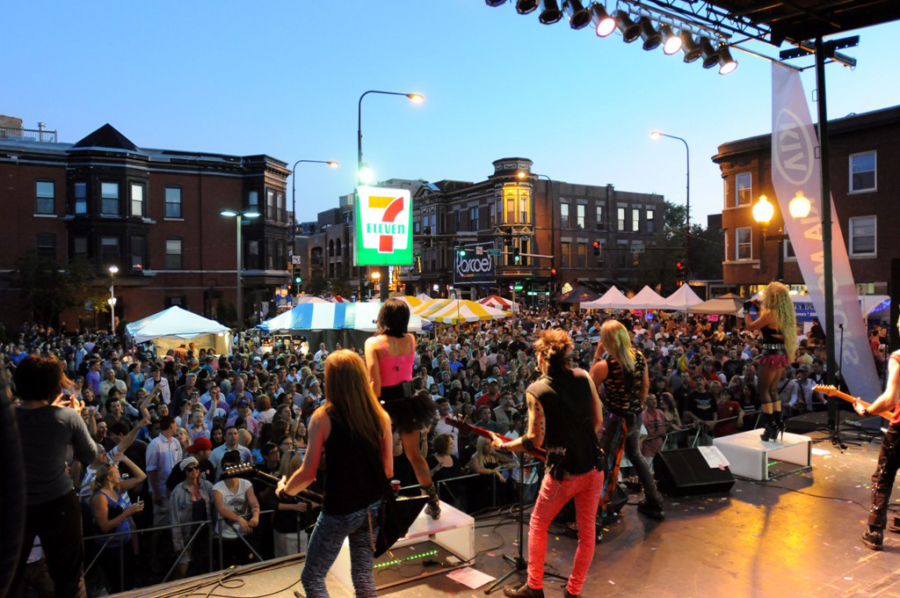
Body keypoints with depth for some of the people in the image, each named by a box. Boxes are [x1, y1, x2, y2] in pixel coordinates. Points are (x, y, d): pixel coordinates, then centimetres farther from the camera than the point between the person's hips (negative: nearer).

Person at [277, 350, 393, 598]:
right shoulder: (381, 415, -3)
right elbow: (389, 470, 2)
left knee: (312, 577, 14)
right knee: (363, 575, 19)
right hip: (373, 506, 4)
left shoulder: (323, 417, -14)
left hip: (340, 510, -4)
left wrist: (284, 488, 11)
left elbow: (308, 473, -9)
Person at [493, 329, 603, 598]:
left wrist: (503, 446, 0)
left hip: (564, 471, -4)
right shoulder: (583, 377, -3)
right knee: (587, 530, 17)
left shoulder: (535, 391, -15)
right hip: (594, 466, 4)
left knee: (538, 525, 18)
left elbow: (535, 440, -15)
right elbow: (598, 420, 4)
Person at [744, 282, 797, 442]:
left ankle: (770, 425, -2)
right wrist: (758, 307, 25)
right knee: (772, 389, 19)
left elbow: (751, 326, -8)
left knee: (763, 390, 0)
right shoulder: (784, 314, 9)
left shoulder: (769, 314, -16)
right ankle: (778, 421, 21)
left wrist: (747, 310, 6)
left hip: (772, 355, -9)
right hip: (782, 355, 9)